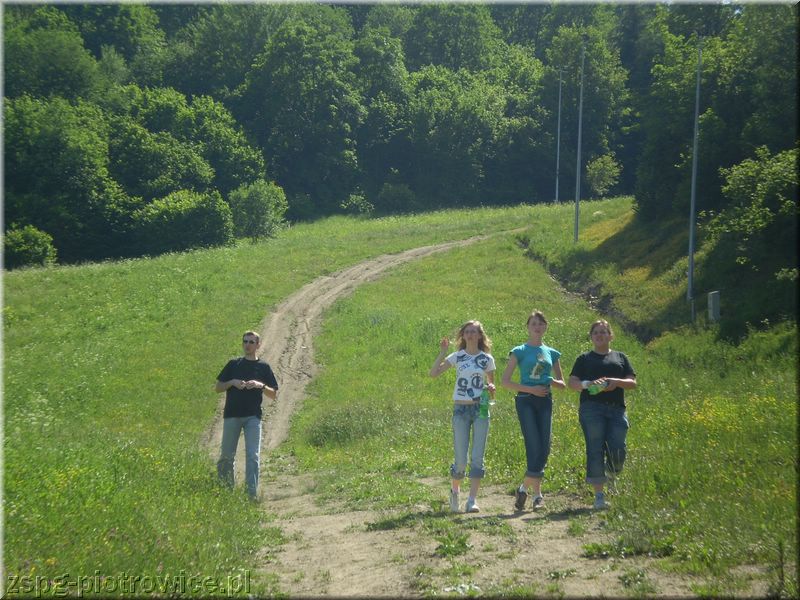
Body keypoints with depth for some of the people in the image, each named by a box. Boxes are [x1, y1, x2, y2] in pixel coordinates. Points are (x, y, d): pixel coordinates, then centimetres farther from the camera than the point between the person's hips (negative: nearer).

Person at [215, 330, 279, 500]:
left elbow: (274, 394, 6)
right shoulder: (233, 364, 12)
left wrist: (260, 386, -12)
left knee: (252, 456, -10)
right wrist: (232, 382, -6)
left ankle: (252, 492, -11)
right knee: (227, 456, 5)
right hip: (232, 415, 2)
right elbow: (218, 387, 12)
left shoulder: (263, 367, 8)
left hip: (253, 416, -2)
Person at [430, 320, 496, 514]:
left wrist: (491, 388, -8)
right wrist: (442, 353, -13)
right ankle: (454, 491, 25)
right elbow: (433, 373, -5)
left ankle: (472, 500, -3)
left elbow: (491, 383, 15)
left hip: (480, 409, 1)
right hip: (461, 409, -1)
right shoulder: (457, 357, 4)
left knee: (477, 457, -5)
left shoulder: (487, 359, 6)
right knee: (461, 459, -1)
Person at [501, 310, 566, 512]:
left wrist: (553, 381, -6)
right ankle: (537, 493, -4)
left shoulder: (551, 353, 14)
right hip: (526, 400, -4)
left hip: (545, 401, 4)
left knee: (544, 449, -2)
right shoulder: (519, 351, 3)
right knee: (534, 447, -13)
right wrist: (531, 389, -12)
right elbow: (505, 381, -2)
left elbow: (562, 384, 18)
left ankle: (525, 488, 10)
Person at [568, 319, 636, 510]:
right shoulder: (584, 358, 14)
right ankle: (599, 495, -4)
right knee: (595, 450, -7)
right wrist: (588, 384, -15)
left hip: (617, 410, 1)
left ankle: (611, 477, 26)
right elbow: (572, 383, 6)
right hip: (592, 408, -1)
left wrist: (617, 382, -10)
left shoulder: (620, 357, 18)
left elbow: (632, 382, 11)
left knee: (617, 451, -8)